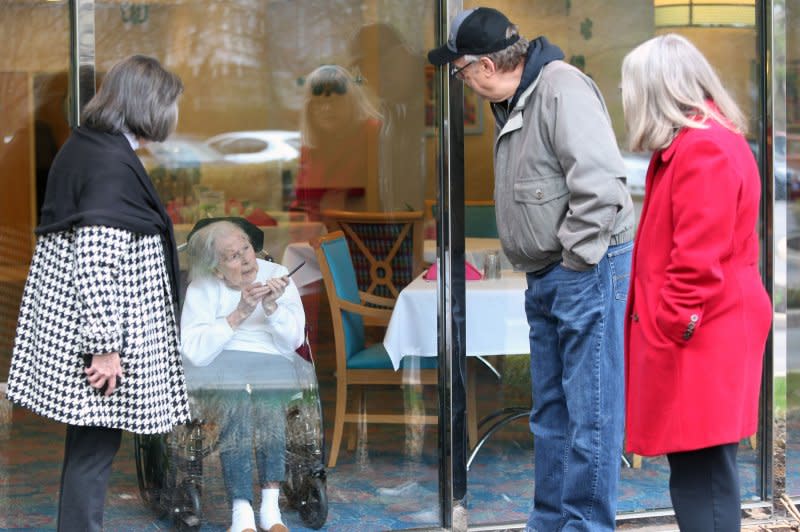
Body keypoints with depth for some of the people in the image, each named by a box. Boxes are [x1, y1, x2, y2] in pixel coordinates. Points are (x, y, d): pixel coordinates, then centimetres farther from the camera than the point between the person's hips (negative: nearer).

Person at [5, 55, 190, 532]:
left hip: (68, 321, 10)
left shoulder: (83, 145, 11)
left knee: (88, 440, 16)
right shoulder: (113, 163, -19)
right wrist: (105, 346, -22)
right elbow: (98, 260, -24)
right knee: (96, 444, -2)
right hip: (94, 332, -10)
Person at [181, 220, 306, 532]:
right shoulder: (201, 287, 3)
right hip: (221, 367, -1)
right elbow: (194, 351, -11)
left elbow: (292, 341, 2)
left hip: (272, 363, 1)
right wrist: (239, 315, -17)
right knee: (234, 398, -36)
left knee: (266, 392, -35)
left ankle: (271, 505, -33)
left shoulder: (275, 275, 8)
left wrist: (271, 307, -15)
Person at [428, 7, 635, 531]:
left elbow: (600, 180, -25)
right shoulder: (512, 104, 14)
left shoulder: (563, 88, -16)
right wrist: (542, 266, 14)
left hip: (586, 271, -10)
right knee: (550, 410, 17)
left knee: (590, 409, -5)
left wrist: (578, 259, -18)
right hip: (544, 276, 10)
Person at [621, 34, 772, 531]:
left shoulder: (702, 150, -17)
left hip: (699, 341, -10)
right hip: (706, 336, 10)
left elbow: (698, 259, -22)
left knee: (702, 474, -8)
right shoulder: (707, 140, 17)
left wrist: (673, 325, -17)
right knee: (698, 471, 12)